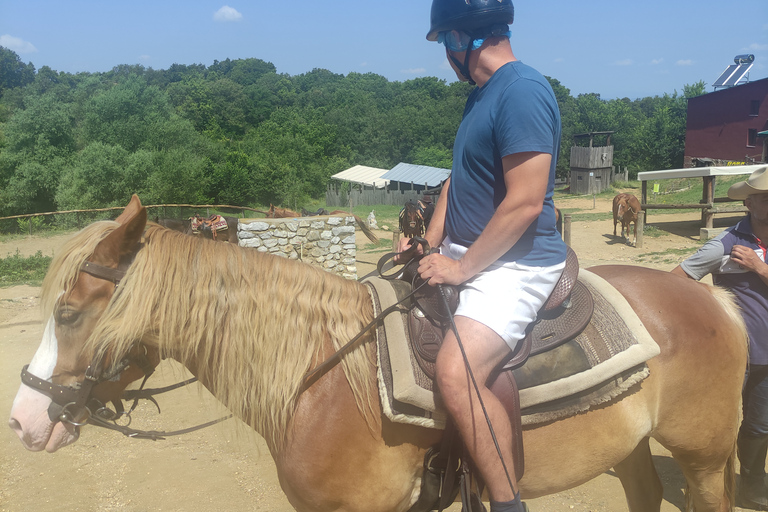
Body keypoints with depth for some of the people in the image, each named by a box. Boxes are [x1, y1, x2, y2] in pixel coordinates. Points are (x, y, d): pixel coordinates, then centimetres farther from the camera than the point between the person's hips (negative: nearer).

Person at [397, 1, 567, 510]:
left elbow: (525, 203, -24)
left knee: (456, 371, -27)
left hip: (517, 264, -10)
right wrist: (430, 240, 6)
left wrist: (461, 268, -17)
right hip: (467, 253, 11)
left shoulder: (523, 91, -18)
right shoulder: (482, 94, 12)